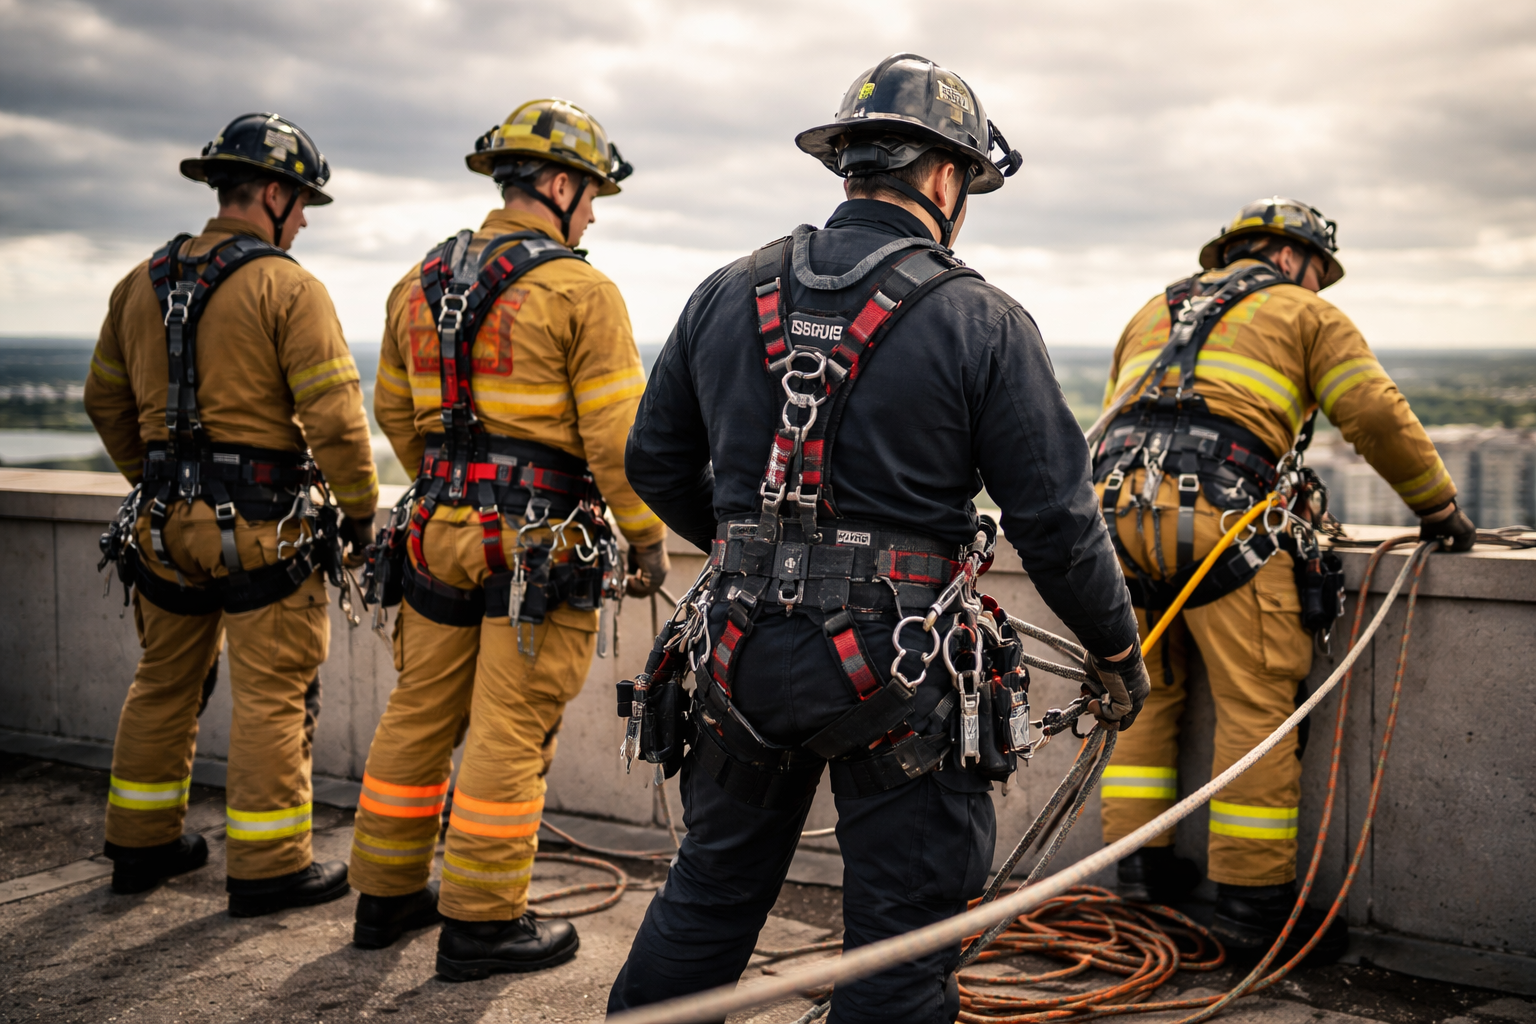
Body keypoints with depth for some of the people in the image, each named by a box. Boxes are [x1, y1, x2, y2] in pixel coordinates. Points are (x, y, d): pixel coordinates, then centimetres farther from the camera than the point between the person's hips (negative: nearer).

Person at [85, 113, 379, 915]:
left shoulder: (141, 284, 11)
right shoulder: (288, 287, -11)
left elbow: (105, 400, 19)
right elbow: (333, 415, -17)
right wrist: (361, 509, -5)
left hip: (163, 518, 7)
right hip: (259, 523, -7)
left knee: (164, 682, 19)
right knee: (273, 695, 2)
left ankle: (140, 844, 30)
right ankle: (268, 868, 9)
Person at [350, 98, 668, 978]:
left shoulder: (420, 283, 11)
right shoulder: (582, 291, -10)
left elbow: (395, 411, 19)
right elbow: (615, 435, -13)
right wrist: (647, 540, -3)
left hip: (442, 533, 7)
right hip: (542, 542, -7)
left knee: (421, 713, 16)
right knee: (511, 733, 1)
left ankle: (388, 894, 28)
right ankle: (480, 922, 9)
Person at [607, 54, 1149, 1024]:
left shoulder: (727, 295, 5)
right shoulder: (982, 323, -9)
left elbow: (655, 463, 13)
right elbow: (1056, 518, -8)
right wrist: (1118, 651, 8)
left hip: (745, 651, 5)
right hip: (897, 669, -4)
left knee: (713, 885, 22)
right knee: (900, 939, 10)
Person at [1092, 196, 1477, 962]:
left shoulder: (1153, 312, 32)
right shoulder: (1306, 314, 15)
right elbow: (1379, 417, 7)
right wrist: (1439, 509, 17)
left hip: (1119, 509, 6)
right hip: (1219, 517, -6)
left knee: (1146, 695, 17)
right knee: (1256, 708, 0)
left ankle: (1140, 872, 19)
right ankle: (1253, 904, 3)